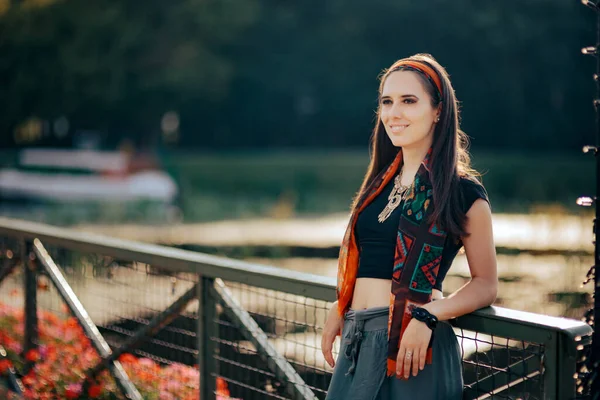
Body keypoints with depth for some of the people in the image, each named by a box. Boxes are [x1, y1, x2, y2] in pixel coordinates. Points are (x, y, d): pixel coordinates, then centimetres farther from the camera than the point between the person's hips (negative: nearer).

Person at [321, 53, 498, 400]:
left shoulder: (462, 191, -6)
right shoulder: (382, 182, 12)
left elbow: (486, 284, -5)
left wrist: (428, 316, -19)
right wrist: (338, 312, 8)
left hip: (409, 344, -6)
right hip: (357, 341, 6)